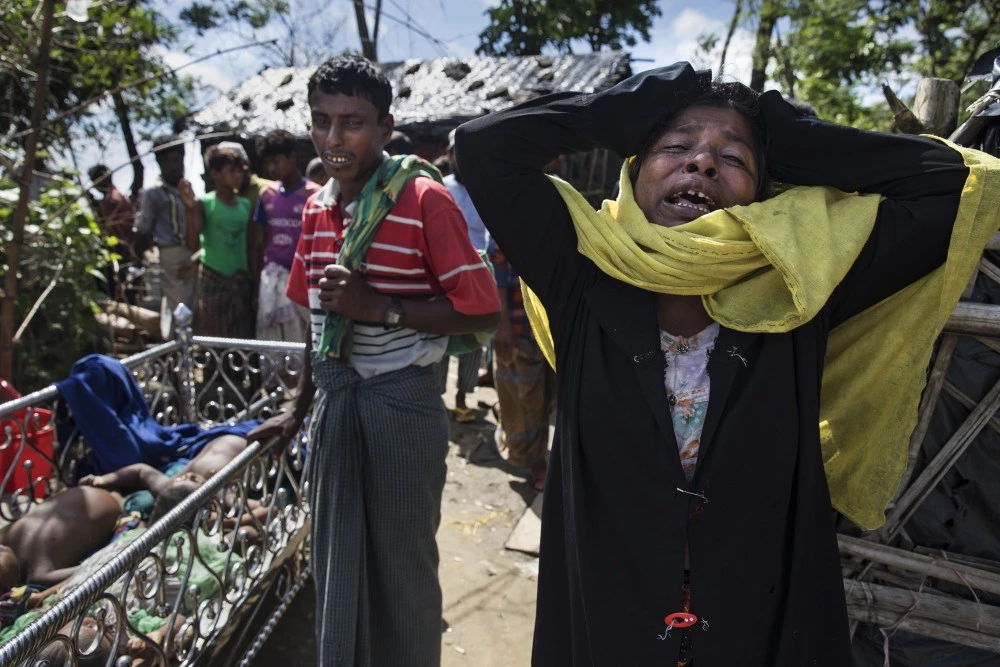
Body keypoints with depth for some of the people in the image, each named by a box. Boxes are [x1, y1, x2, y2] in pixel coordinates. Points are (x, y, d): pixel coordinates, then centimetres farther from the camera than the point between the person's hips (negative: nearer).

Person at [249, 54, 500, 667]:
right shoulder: (318, 207, 8)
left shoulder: (425, 200, -12)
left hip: (401, 405, -6)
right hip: (333, 402, 6)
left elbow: (482, 312, -16)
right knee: (335, 559, 18)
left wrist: (380, 307, -22)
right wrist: (302, 408, 19)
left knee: (402, 567, 9)